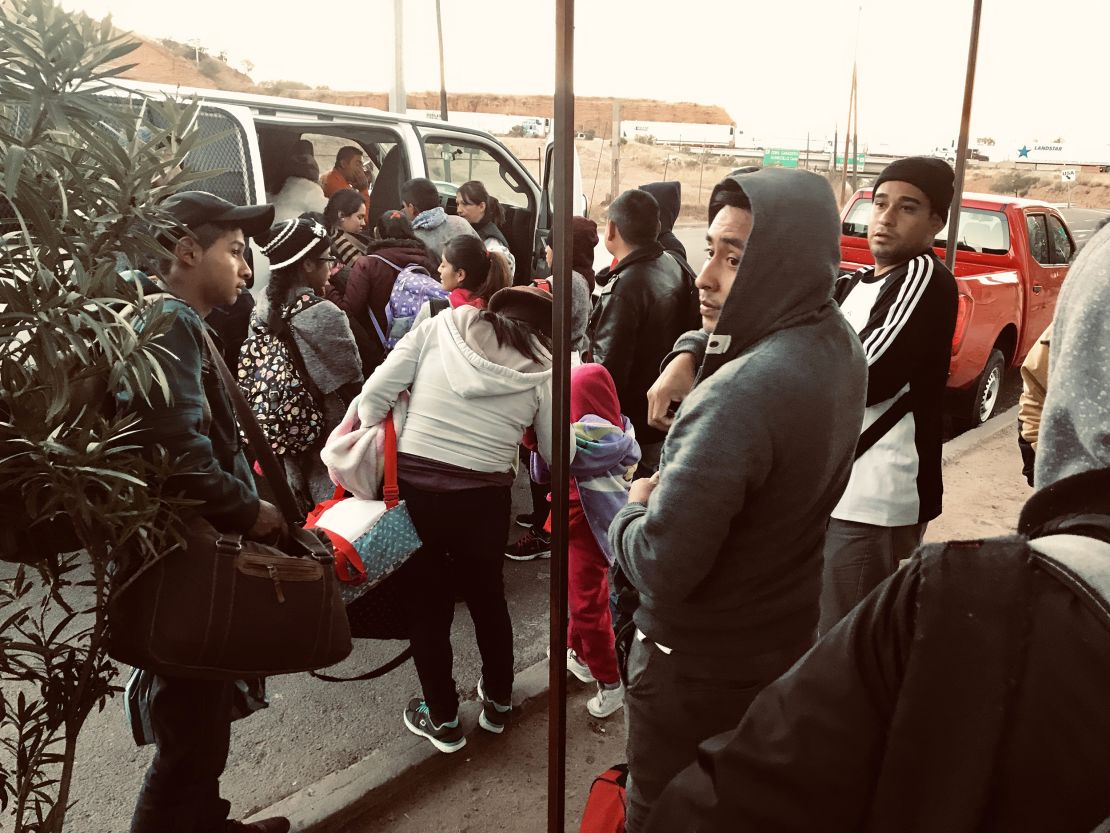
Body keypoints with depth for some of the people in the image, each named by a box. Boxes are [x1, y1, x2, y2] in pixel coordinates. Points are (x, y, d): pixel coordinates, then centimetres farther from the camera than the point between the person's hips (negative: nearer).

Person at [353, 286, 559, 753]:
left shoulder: (438, 328, 1)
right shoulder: (542, 370, 1)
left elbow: (374, 394, -4)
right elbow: (556, 457, 5)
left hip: (411, 486, 0)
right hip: (484, 497, 0)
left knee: (426, 602, 18)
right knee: (487, 596, 25)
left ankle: (442, 719, 33)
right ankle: (497, 702, 43)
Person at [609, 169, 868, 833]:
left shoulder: (743, 393, -35)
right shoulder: (841, 347, -4)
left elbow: (660, 568, -34)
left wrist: (634, 510, -12)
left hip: (699, 670, -8)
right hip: (789, 637, 8)